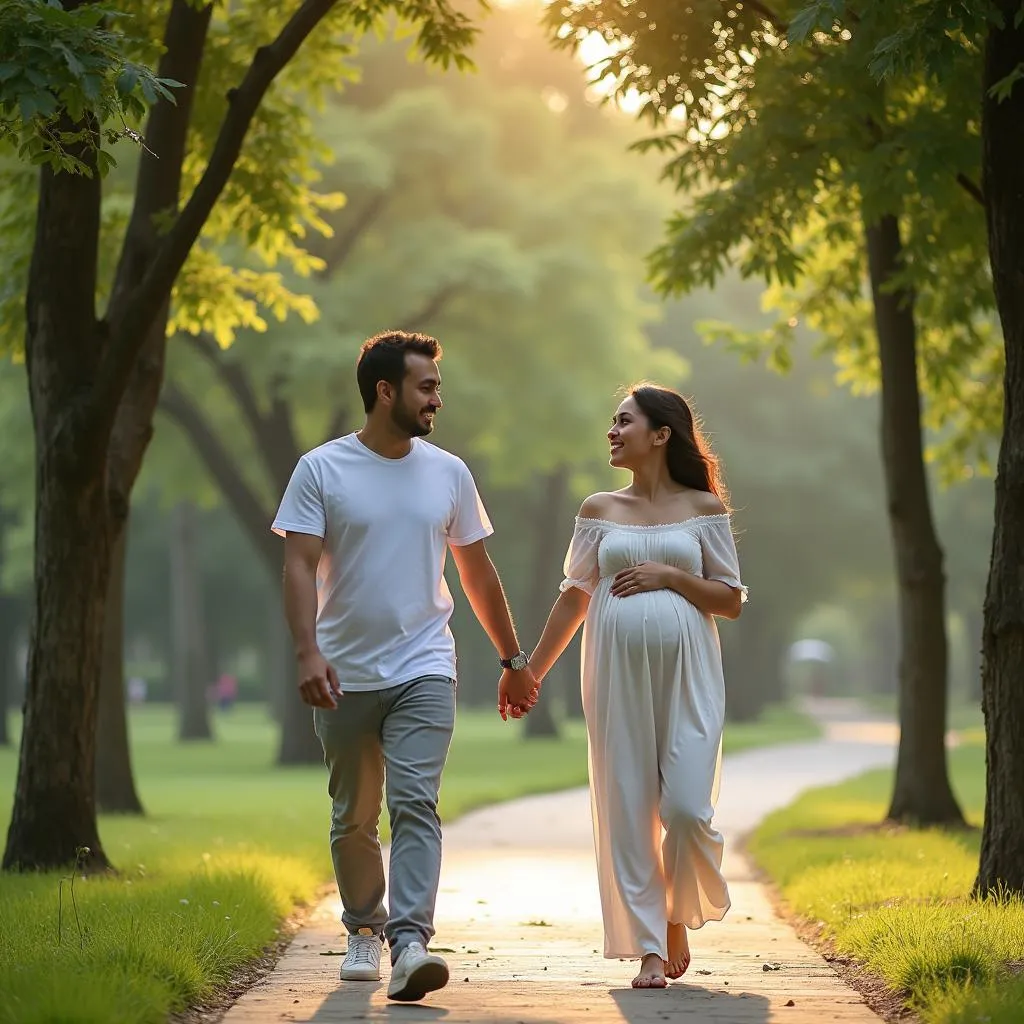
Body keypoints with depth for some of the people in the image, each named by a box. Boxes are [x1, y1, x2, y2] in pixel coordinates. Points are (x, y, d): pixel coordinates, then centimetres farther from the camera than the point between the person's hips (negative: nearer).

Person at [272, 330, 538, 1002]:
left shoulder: (448, 473, 7)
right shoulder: (321, 470, -3)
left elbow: (478, 573, 16)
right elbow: (300, 567, -9)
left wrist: (514, 659, 20)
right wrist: (308, 652, -24)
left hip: (425, 670, 1)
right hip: (347, 676, -1)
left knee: (415, 805, -14)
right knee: (354, 818, 11)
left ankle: (410, 942, -22)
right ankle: (365, 930, 30)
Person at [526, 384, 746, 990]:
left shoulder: (703, 507, 5)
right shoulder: (600, 511, 10)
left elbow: (732, 601, 5)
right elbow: (574, 598, 14)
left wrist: (670, 575, -9)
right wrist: (531, 673, 12)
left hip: (687, 673, -2)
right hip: (617, 674, 2)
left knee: (687, 809, -10)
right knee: (627, 812, -2)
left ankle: (678, 922, 15)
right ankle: (649, 949, 4)